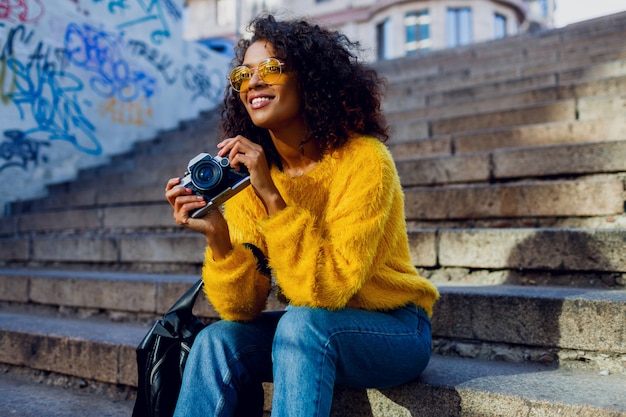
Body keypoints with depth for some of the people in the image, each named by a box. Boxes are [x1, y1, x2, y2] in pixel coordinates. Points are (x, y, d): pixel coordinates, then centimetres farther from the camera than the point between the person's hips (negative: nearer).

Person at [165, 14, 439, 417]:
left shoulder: (364, 160, -19)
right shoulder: (243, 174, -5)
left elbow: (330, 287, -27)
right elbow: (243, 308, -9)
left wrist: (272, 195, -31)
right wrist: (217, 237, -26)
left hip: (395, 332, -4)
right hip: (305, 332, 4)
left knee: (300, 325, -32)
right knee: (218, 341, -20)